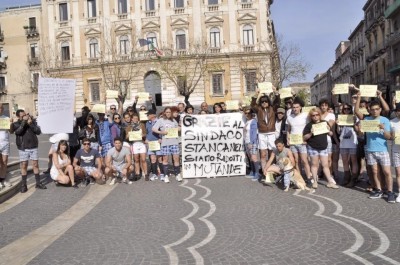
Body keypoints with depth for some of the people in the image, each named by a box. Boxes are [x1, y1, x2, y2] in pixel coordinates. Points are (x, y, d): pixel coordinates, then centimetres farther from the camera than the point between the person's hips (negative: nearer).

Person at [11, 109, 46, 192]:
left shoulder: (33, 121, 5)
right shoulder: (16, 124, 1)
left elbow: (38, 131, -4)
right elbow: (18, 131, -20)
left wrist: (30, 124, -15)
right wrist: (24, 121, -20)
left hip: (33, 147, 2)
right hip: (23, 148, -1)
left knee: (35, 165, 4)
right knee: (24, 166, 1)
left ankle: (38, 183, 11)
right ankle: (24, 185, 9)